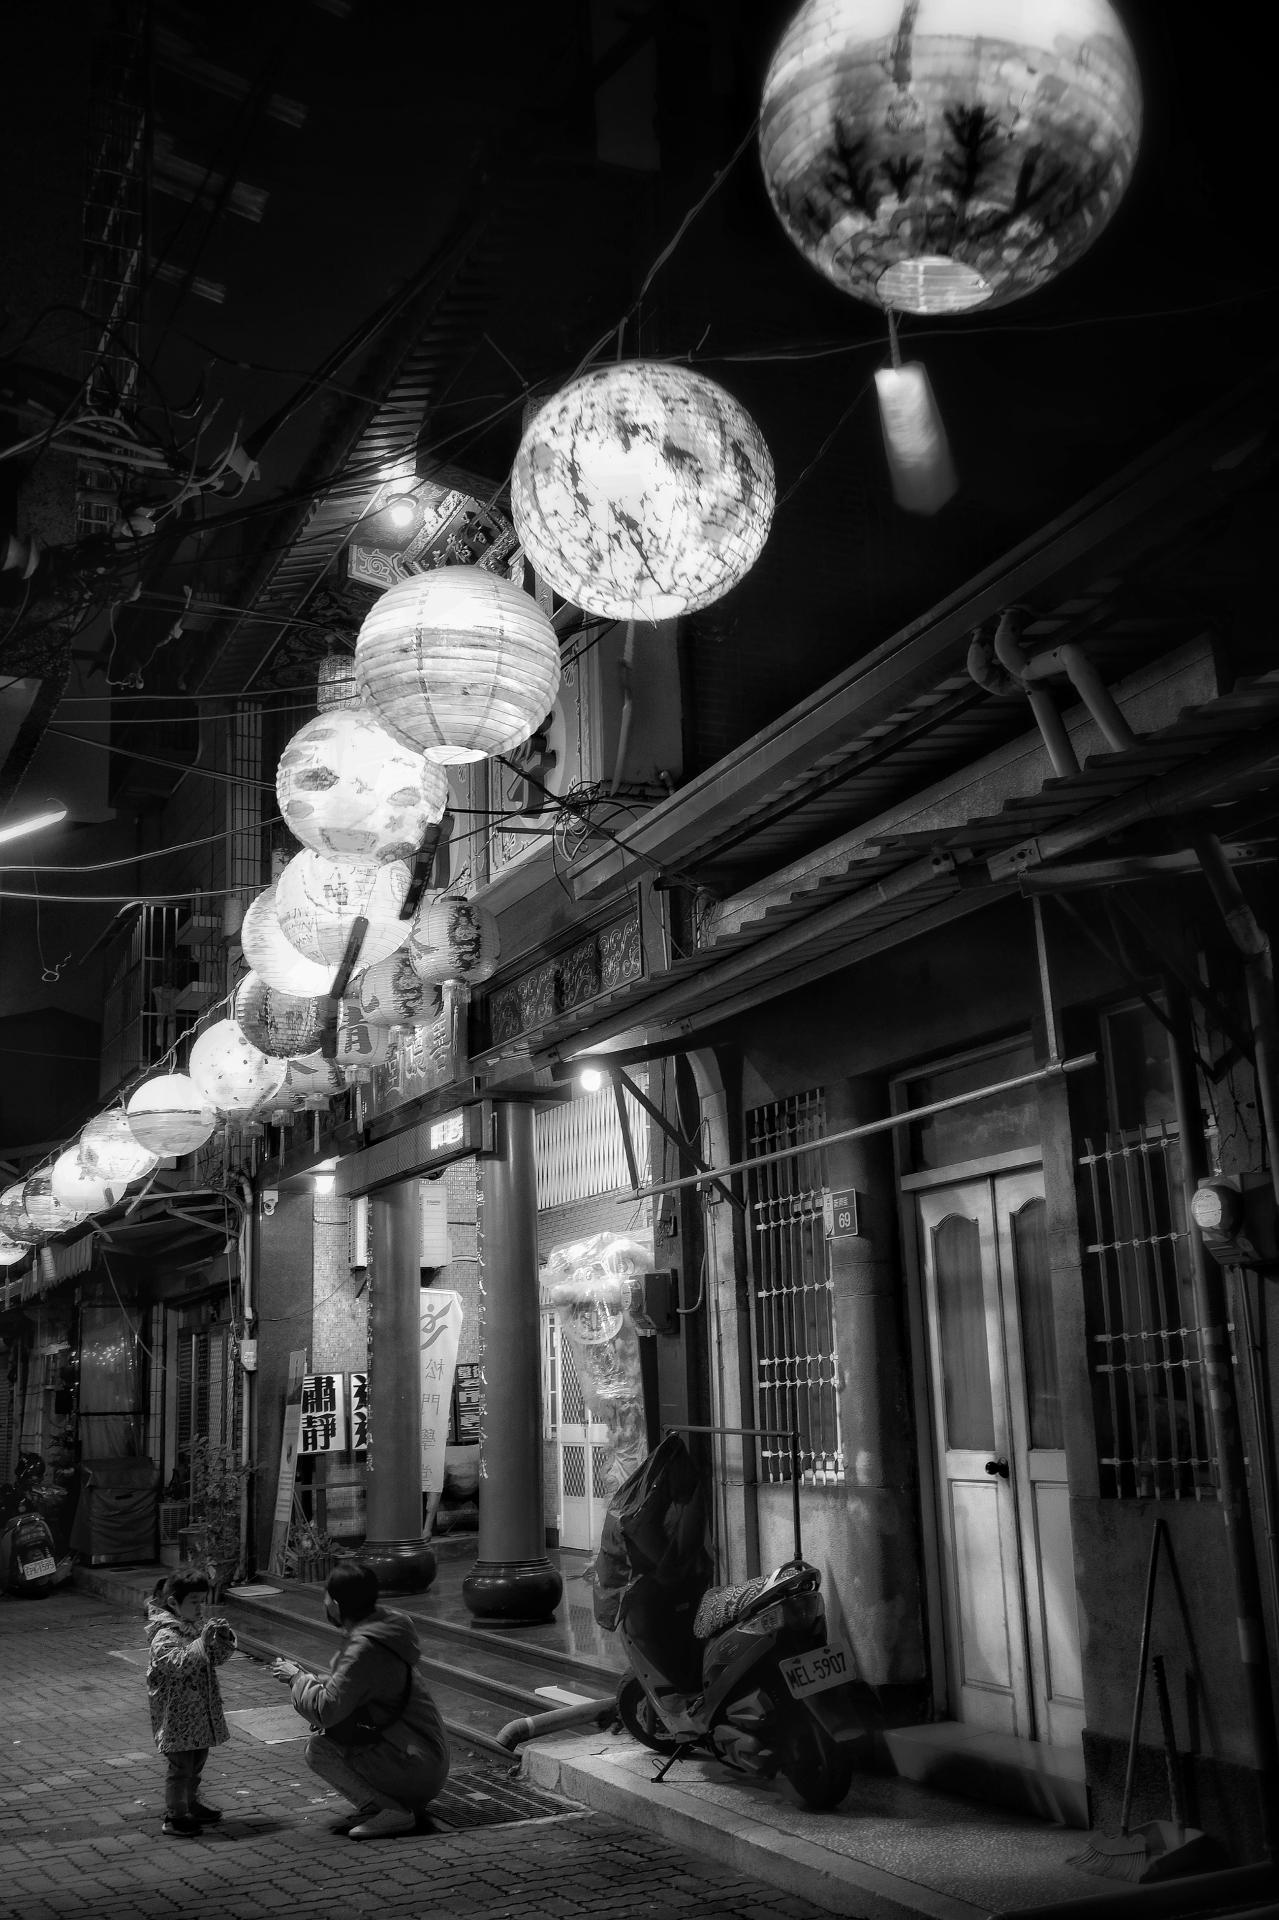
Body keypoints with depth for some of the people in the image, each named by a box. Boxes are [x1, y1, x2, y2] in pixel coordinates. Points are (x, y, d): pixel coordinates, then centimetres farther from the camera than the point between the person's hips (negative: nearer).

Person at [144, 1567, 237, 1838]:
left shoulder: (198, 1625, 7)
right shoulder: (165, 1634, -18)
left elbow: (216, 1657, 14)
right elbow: (178, 1664, -31)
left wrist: (223, 1637, -5)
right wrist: (202, 1641, -34)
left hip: (200, 1709, 8)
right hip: (176, 1711, -8)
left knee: (198, 1759, 20)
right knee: (181, 1764, -3)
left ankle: (191, 1803, 36)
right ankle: (174, 1817, 9)